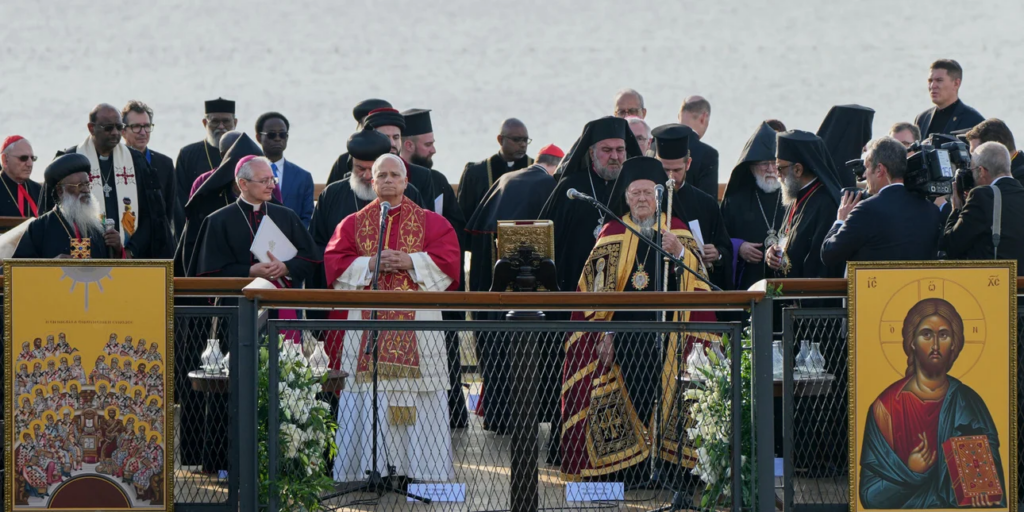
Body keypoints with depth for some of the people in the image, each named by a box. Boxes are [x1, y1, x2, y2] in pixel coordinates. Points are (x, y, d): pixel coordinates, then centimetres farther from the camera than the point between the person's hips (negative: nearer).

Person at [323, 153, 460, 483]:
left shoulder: (430, 221, 11)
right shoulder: (353, 223, 14)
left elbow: (447, 258, -1)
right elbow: (335, 262, 4)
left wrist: (410, 262, -13)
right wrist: (371, 264, -10)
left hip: (416, 321, -1)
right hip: (367, 319, 1)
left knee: (415, 391, -6)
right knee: (369, 392, -5)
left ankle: (419, 465, -5)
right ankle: (369, 465, -3)